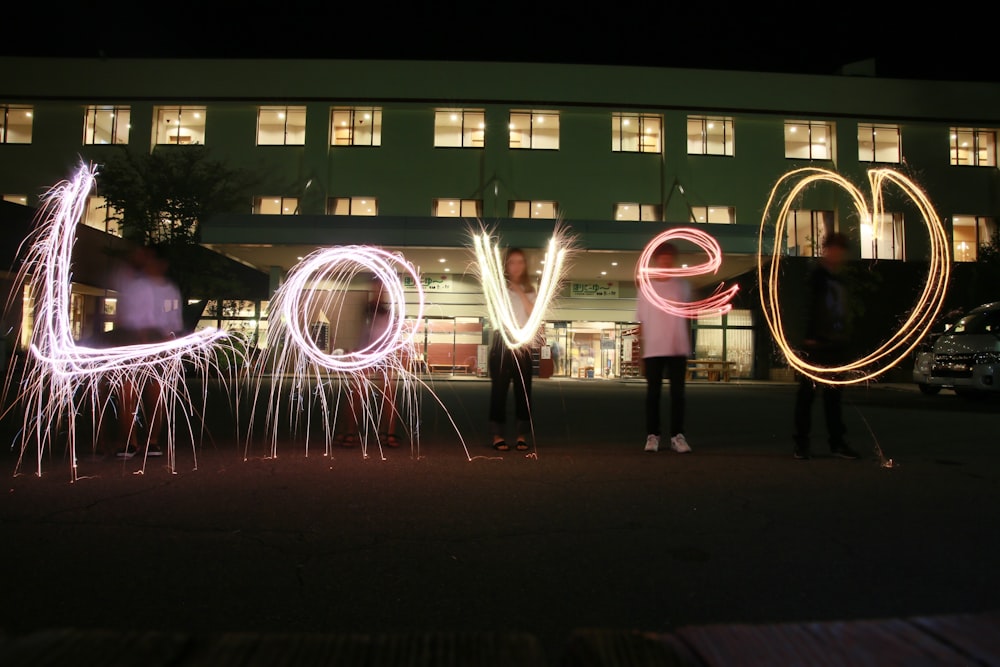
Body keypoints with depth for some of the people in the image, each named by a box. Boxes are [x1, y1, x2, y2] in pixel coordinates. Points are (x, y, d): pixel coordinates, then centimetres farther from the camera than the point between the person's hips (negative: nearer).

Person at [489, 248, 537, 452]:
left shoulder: (530, 290, 14)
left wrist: (520, 292, -7)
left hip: (523, 345, 3)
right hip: (502, 343, -3)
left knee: (523, 390, 3)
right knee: (499, 389, -3)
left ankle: (522, 436, 11)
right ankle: (498, 435, 4)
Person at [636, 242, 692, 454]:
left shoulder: (683, 285, 6)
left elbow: (687, 319, 11)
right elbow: (641, 324, 5)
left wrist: (688, 348, 8)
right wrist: (640, 353, 2)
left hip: (678, 349, 1)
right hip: (653, 350, -1)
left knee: (677, 393, 3)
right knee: (653, 393, 3)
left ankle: (677, 436, 10)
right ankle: (652, 435, 10)